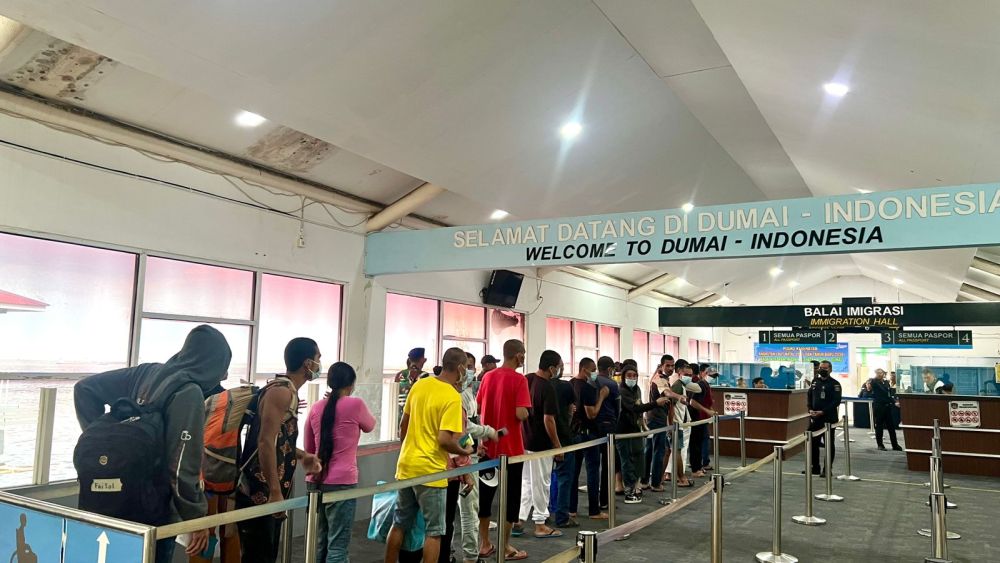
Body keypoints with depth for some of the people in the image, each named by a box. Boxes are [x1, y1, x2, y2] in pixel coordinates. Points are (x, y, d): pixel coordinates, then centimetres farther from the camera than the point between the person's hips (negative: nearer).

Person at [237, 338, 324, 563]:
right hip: (259, 495, -10)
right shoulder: (281, 391, -17)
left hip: (268, 494, 10)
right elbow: (265, 442, -25)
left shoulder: (287, 392, 14)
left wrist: (301, 456, 12)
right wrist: (276, 493, -25)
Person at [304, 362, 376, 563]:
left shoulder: (316, 407, 6)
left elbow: (308, 448, 15)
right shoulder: (355, 404, -8)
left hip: (316, 481, 6)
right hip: (342, 482, -6)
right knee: (337, 545, -1)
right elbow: (370, 426, 14)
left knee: (319, 542, 15)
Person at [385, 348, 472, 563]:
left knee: (399, 524, 18)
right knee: (434, 531, 6)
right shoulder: (452, 397, -17)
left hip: (406, 465, 7)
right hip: (430, 470, -7)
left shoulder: (419, 385, 4)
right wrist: (464, 451, -5)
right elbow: (444, 439, -23)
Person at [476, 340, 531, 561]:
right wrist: (526, 413, -1)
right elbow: (521, 414, -21)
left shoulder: (488, 376, 4)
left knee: (485, 494, 13)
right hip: (510, 447, -6)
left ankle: (484, 544, 21)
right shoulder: (519, 379, -14)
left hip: (488, 446, 6)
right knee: (510, 496, 6)